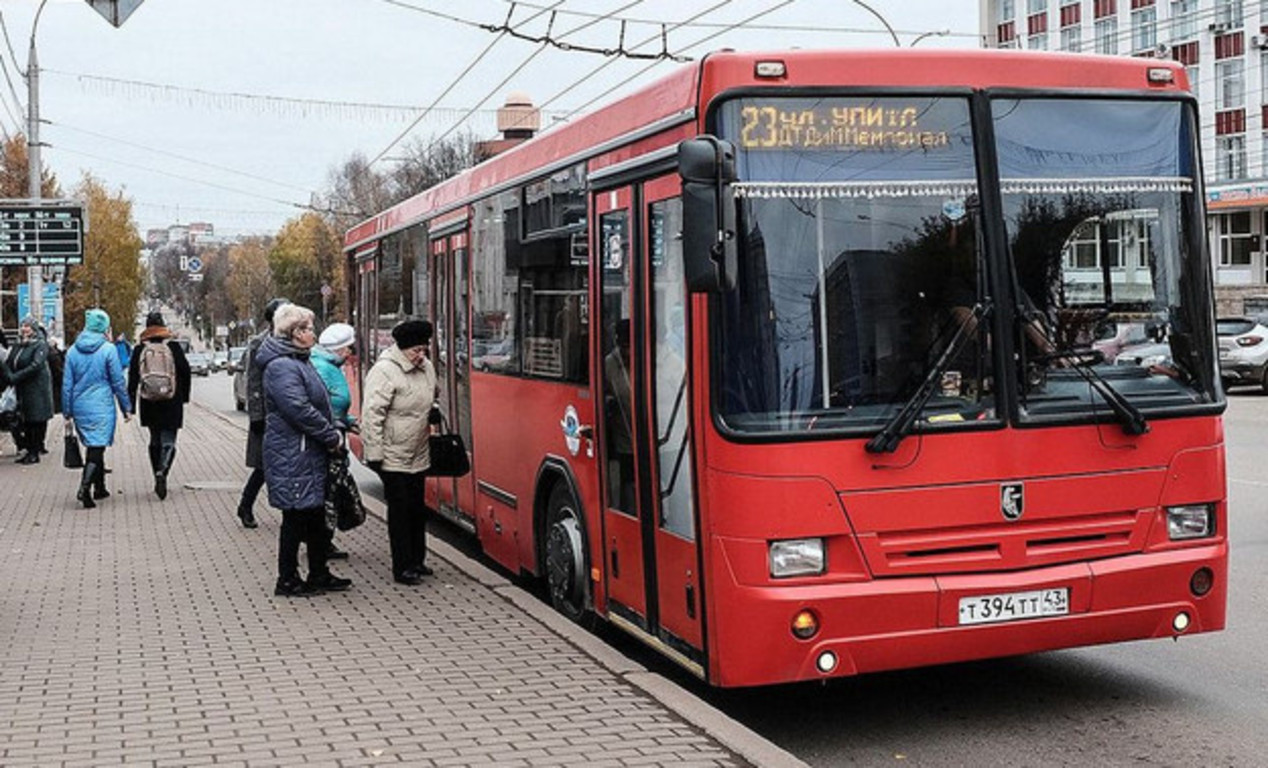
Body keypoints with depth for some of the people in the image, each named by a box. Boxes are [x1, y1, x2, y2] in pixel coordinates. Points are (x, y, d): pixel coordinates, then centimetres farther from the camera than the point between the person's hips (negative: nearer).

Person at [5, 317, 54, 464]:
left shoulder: (40, 345, -7)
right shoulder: (17, 346, 13)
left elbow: (35, 366, -18)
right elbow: (8, 363, 10)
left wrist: (15, 377, -20)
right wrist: (9, 376, -11)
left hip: (37, 388, -6)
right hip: (22, 390, 6)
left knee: (37, 420, -3)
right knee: (27, 420, 8)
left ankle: (34, 453, 1)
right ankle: (30, 449, 14)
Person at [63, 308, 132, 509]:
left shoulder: (73, 351, 5)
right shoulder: (108, 349, -9)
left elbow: (67, 384, 7)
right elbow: (118, 382, -6)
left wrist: (67, 412, 13)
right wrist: (126, 408, 3)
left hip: (80, 408, 5)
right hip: (102, 408, -5)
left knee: (94, 447, 18)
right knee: (97, 447, -6)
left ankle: (99, 488, 26)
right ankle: (85, 487, -23)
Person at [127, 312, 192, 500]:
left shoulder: (139, 350, 1)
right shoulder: (174, 347, -3)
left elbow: (133, 379, 0)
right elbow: (185, 372, -2)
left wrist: (131, 406, 3)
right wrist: (184, 396, 10)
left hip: (149, 404, 2)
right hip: (171, 404, -2)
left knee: (155, 441, 17)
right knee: (168, 441, -2)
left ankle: (158, 477, 21)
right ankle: (162, 472, -25)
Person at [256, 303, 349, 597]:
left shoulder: (299, 362, 16)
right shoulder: (282, 367, -18)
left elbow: (319, 404, 21)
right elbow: (299, 410, -24)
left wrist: (333, 432, 8)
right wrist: (332, 437, -16)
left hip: (310, 455, 11)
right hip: (293, 458, -11)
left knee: (315, 516, 16)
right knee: (296, 517, -2)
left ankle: (319, 575, 27)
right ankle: (287, 581, 8)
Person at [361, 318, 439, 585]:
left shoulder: (426, 368, 7)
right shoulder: (384, 371, -18)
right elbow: (372, 415, -19)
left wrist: (432, 411, 12)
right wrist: (374, 454, -20)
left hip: (418, 456, 8)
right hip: (393, 458, -8)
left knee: (417, 509, 15)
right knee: (400, 511, -2)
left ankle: (417, 560, 27)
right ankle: (402, 567, 5)